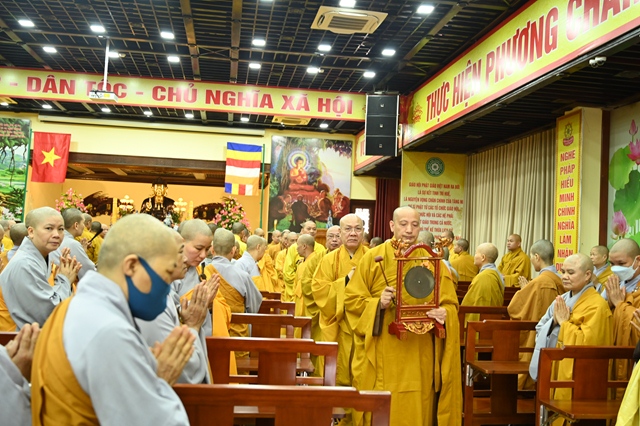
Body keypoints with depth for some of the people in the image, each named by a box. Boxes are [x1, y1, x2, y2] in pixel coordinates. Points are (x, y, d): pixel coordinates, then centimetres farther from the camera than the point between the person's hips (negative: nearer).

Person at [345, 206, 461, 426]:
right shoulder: (373, 258, 0)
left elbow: (450, 304, 5)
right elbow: (352, 299, 0)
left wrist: (444, 314, -17)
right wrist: (377, 303, -17)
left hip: (419, 355, 1)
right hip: (381, 353, -1)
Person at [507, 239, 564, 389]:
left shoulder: (538, 282, -20)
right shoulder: (560, 281, 2)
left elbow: (513, 308, -12)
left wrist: (523, 290, 3)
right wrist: (527, 290, 15)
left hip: (531, 343, -8)